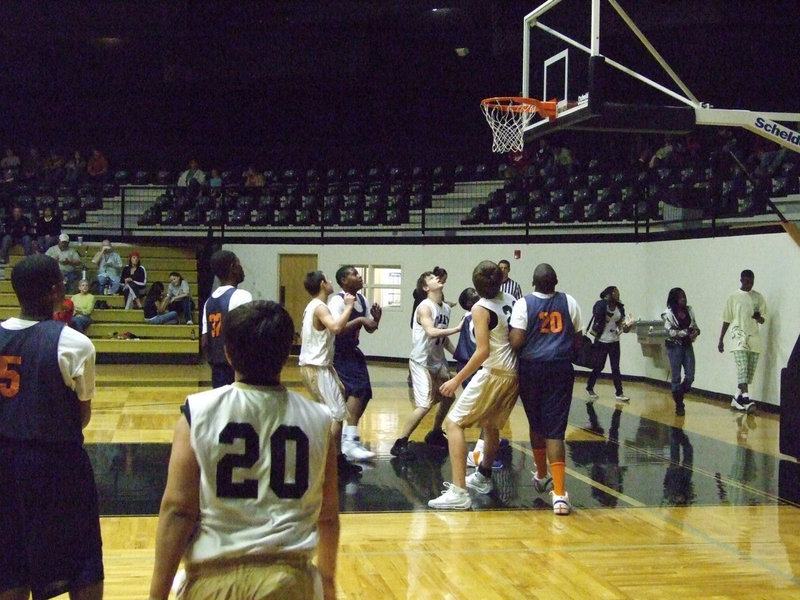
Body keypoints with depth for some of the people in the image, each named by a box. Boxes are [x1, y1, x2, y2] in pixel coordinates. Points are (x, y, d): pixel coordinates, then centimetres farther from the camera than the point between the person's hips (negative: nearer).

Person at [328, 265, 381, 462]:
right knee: (357, 390, -21)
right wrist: (359, 320, -28)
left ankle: (348, 435, 26)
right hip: (339, 354, -9)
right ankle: (350, 441, -23)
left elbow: (370, 329, 15)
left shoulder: (362, 300, 8)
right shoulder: (337, 301, -18)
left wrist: (376, 318, -5)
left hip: (352, 352, 9)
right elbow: (337, 329, -29)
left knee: (364, 394, 10)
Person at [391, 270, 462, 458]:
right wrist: (457, 328, -34)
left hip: (438, 361, 9)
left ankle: (435, 434, 37)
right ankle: (400, 444, -10)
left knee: (448, 397, 19)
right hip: (422, 362, -9)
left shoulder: (446, 308, 9)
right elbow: (431, 332, -33)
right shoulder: (425, 307, -17)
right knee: (425, 404, -16)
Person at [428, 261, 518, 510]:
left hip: (493, 373, -8)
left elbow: (483, 351, -20)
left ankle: (459, 492, -14)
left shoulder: (480, 308, -13)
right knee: (490, 424, 28)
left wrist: (457, 380, -15)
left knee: (453, 422, -4)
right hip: (514, 374, 8)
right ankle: (483, 477, 47)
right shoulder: (511, 300, 6)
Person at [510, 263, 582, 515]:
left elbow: (516, 341, -12)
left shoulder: (523, 304, -4)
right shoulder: (569, 302, 4)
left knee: (536, 425, 20)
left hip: (531, 368, 0)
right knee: (554, 430, -3)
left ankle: (541, 476, 40)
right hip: (560, 369, 0)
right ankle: (559, 493, -15)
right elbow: (577, 339, 11)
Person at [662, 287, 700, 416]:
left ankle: (679, 395, 23)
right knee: (676, 377, 0)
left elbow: (695, 326, 12)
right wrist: (686, 333, -20)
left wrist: (696, 331, -10)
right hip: (674, 346, -4)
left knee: (690, 376, -2)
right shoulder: (668, 313, -6)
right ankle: (679, 405, 9)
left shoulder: (689, 311, 7)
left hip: (687, 346, 4)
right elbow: (670, 332, -12)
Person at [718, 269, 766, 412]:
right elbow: (726, 320, 8)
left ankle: (737, 398, 16)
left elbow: (763, 320, 10)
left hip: (754, 338, 3)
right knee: (742, 367, -18)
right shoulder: (733, 297, 4)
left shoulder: (759, 298, 9)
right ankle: (746, 399, -25)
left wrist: (758, 317, -14)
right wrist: (721, 340, 7)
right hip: (739, 336, -3)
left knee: (750, 371, 3)